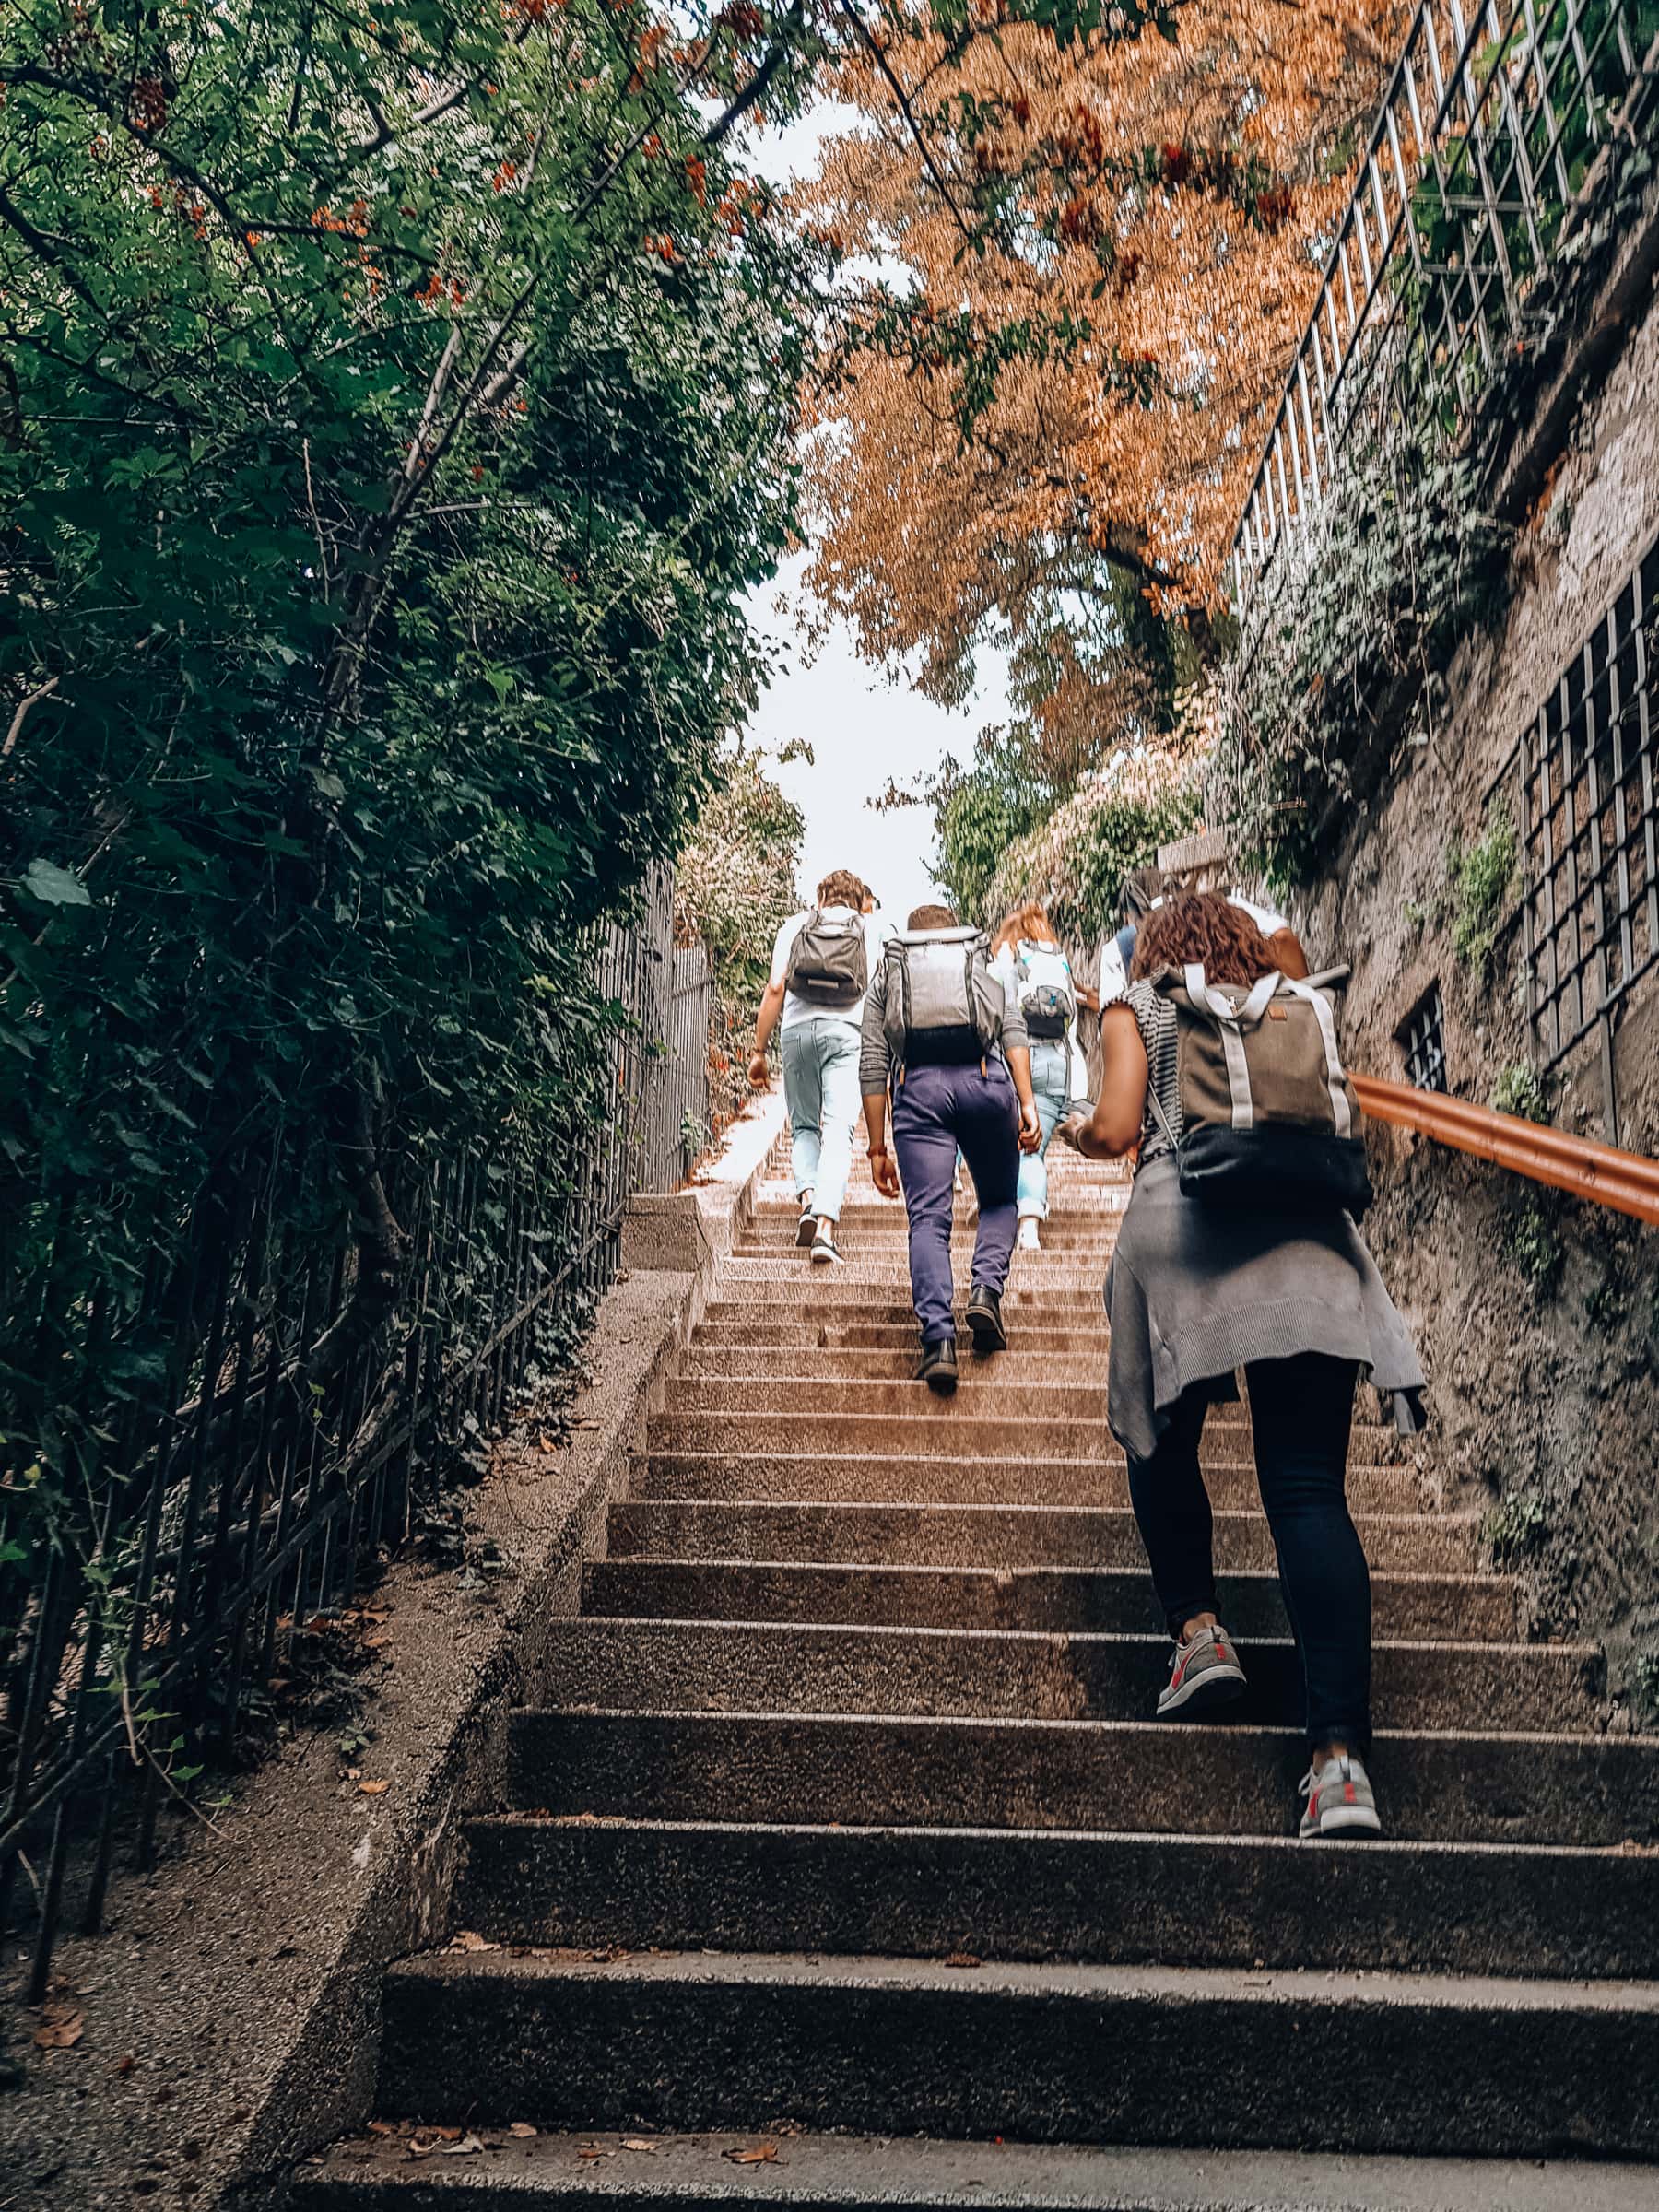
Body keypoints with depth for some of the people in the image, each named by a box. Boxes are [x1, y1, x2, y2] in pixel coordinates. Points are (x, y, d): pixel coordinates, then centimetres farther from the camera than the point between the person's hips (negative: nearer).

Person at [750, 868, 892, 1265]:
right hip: (849, 1031, -1)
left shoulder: (794, 925, 15)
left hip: (798, 1030, 1)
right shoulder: (877, 928, 15)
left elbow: (775, 988, 7)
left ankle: (808, 1200, -6)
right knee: (839, 1130, -6)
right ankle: (825, 1225, -20)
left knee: (803, 1125, 16)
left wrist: (759, 1050, 9)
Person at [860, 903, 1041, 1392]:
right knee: (999, 1201, 18)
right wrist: (1027, 1104, 0)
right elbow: (1014, 1033, 7)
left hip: (919, 1086, 0)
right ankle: (986, 1290, -5)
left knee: (928, 1219, -1)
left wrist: (878, 1148, 14)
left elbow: (873, 1068, 15)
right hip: (985, 1079, 0)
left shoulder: (886, 983, 26)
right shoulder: (985, 969, 27)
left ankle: (939, 1340, -15)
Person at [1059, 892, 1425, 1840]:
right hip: (1308, 1236, 2)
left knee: (1164, 1444, 21)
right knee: (1309, 1486, -6)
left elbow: (1117, 1130, 5)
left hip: (1184, 1219, -2)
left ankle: (1199, 1629, 5)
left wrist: (1077, 1131, 27)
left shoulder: (1137, 1006, 17)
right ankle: (1342, 1756, -17)